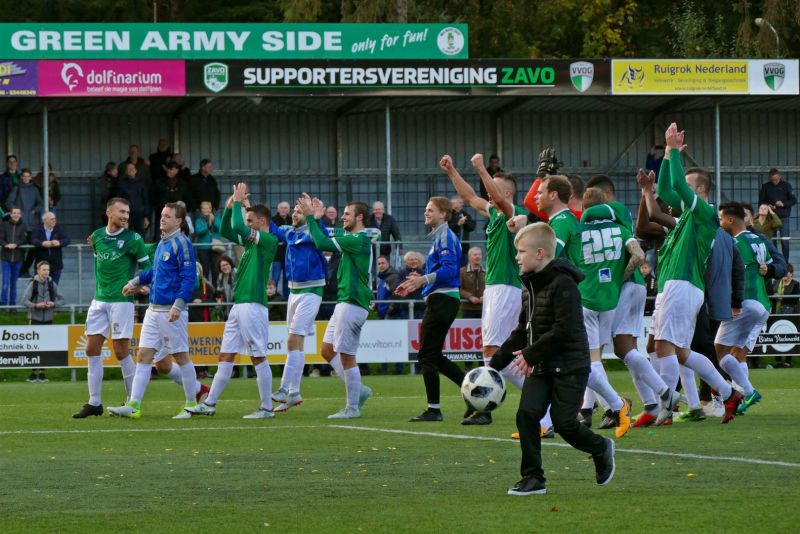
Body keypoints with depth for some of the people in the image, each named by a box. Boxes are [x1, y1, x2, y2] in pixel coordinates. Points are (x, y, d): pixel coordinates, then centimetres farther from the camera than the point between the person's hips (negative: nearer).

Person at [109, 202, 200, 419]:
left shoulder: (181, 243, -12)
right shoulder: (162, 243, 14)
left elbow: (189, 277, -18)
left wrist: (178, 305, -25)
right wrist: (136, 282, 33)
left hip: (171, 311, -8)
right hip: (154, 310, 8)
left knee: (181, 356, 1)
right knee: (143, 356, 1)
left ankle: (191, 404, 13)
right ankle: (134, 406, -2)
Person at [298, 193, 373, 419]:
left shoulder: (360, 240, -15)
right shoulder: (354, 239, 15)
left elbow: (322, 243, -19)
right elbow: (325, 242, 23)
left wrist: (310, 217, -10)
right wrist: (316, 219, 14)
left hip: (352, 305, -10)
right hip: (345, 302, 10)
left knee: (346, 356, -5)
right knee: (328, 350, 13)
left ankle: (352, 407, 1)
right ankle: (359, 390, 17)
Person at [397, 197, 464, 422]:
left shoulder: (445, 237, -12)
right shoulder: (438, 237, 18)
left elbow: (449, 269, -23)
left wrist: (423, 279, -31)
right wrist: (417, 283, 25)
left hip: (442, 300, -10)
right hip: (440, 300, 10)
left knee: (427, 355, -5)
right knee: (433, 356, 14)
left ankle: (434, 409, -1)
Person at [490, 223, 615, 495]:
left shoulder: (563, 284, -16)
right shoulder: (534, 285, 13)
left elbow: (564, 330, -23)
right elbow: (523, 331, 19)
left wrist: (530, 353, -20)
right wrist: (495, 363, 15)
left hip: (569, 367, -8)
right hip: (540, 367, 8)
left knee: (564, 423, -8)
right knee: (526, 414, -8)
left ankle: (601, 449, 22)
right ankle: (533, 478, -3)